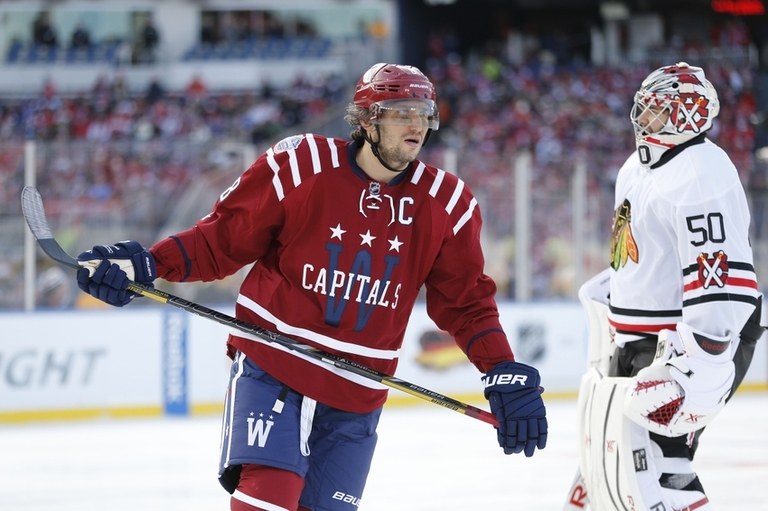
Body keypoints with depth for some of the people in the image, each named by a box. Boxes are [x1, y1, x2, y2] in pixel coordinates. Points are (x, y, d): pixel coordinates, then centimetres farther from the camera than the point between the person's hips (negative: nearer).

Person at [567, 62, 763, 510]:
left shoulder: (701, 174, -19)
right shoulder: (637, 168, 13)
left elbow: (723, 280, -28)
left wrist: (695, 365, -32)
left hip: (698, 340, -10)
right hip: (638, 343, 10)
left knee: (650, 460, -22)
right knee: (604, 450, 17)